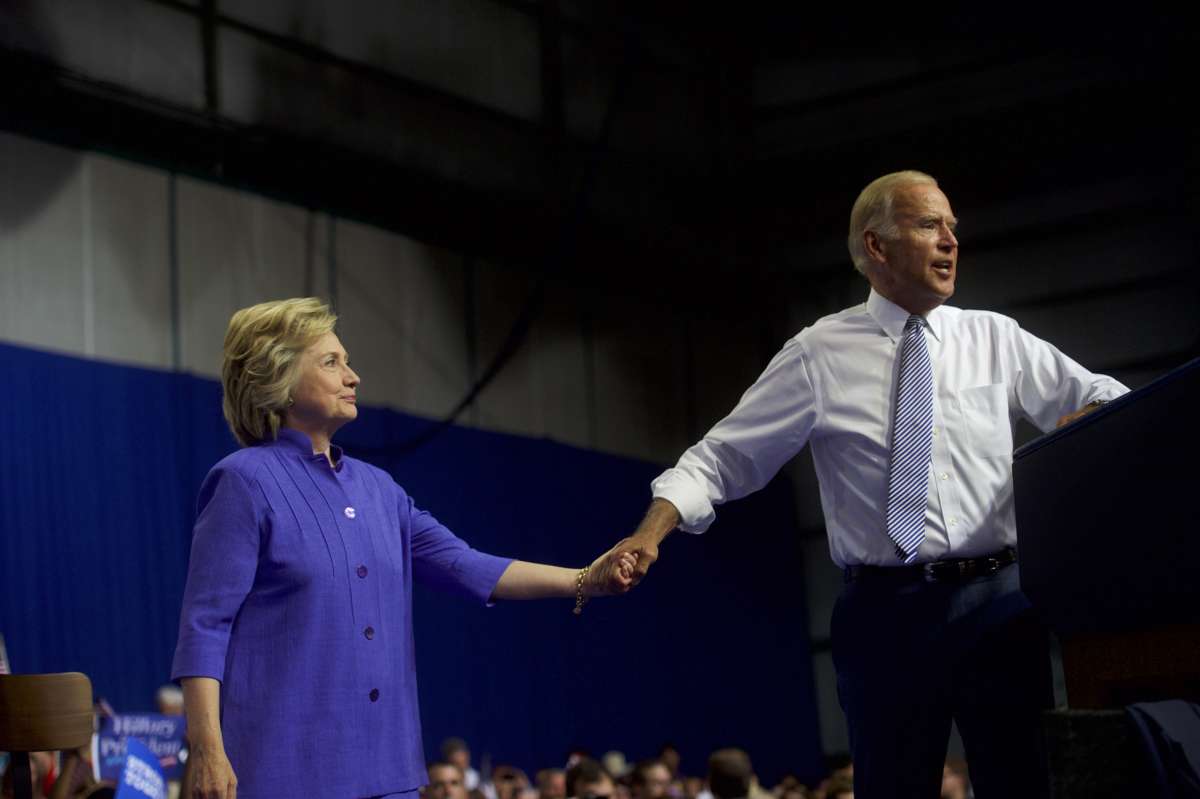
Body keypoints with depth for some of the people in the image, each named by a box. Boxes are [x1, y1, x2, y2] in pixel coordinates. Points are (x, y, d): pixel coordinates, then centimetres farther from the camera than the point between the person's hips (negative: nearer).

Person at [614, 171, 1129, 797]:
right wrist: (651, 532, -13)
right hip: (885, 613, -1)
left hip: (995, 603, 2)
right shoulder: (819, 355, 3)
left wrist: (1091, 421, -8)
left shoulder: (995, 339, 10)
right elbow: (721, 458, 3)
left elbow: (1109, 401, 16)